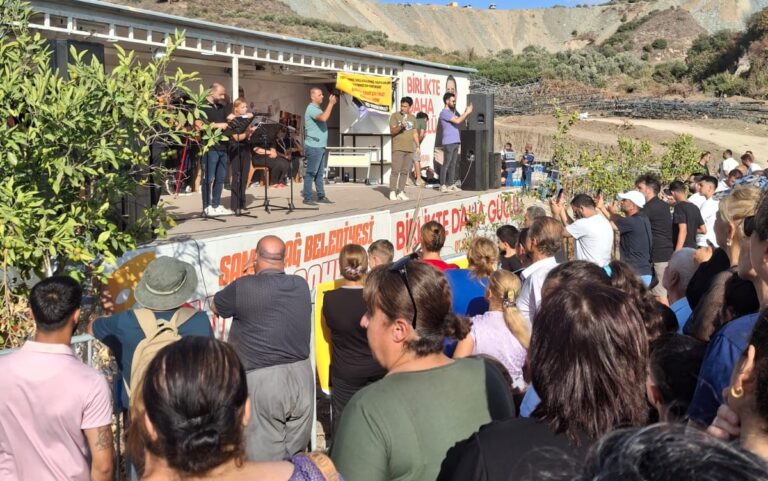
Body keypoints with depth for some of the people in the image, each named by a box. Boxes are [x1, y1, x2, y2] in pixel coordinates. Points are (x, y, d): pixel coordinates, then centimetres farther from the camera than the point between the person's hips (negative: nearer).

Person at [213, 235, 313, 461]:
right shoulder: (301, 286, 4)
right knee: (297, 457, 17)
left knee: (265, 462, 2)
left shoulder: (244, 288, -11)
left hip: (264, 380, -5)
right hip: (301, 376, 6)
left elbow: (216, 306, 8)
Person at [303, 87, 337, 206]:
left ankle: (321, 196, 19)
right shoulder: (311, 108, -14)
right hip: (313, 146, -10)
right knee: (311, 173, -5)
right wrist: (330, 103, -25)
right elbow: (324, 118, -31)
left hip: (320, 146, 10)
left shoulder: (317, 108, 17)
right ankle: (307, 198, -1)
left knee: (319, 173, 13)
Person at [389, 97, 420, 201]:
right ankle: (392, 192, -6)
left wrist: (417, 147, 14)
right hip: (398, 148, -4)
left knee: (405, 171, 3)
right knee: (396, 170, -9)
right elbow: (392, 131, -6)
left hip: (410, 149, 4)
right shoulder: (395, 116, 1)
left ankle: (401, 192, 7)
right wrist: (400, 127, -24)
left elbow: (415, 133, 20)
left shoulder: (413, 118, 15)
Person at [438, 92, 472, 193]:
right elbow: (457, 121, -19)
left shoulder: (451, 112, 20)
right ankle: (443, 185, -6)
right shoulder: (444, 112, -10)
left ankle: (451, 184, 13)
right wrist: (467, 112, -9)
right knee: (446, 164, -7)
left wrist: (467, 113, 7)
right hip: (448, 143, -9)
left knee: (453, 164, 9)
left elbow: (460, 121, 19)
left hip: (455, 142, 9)